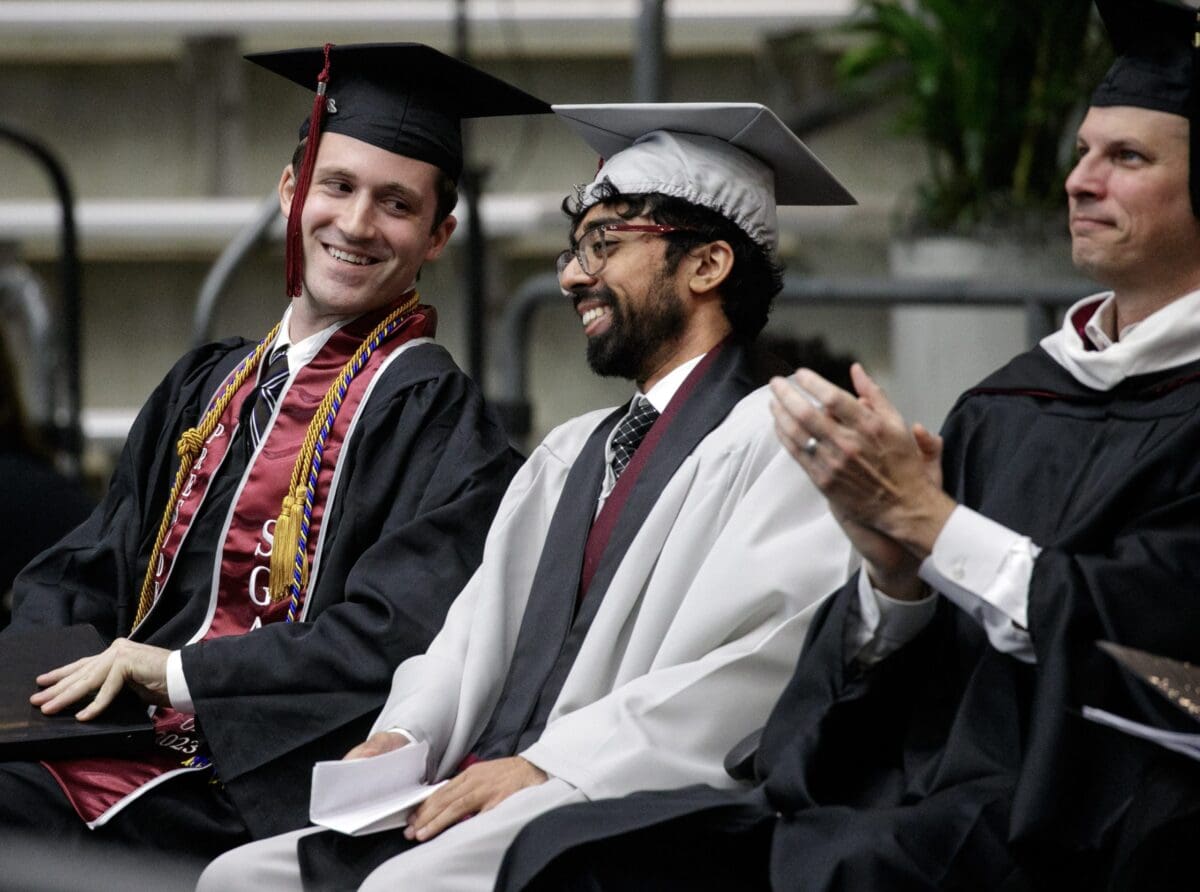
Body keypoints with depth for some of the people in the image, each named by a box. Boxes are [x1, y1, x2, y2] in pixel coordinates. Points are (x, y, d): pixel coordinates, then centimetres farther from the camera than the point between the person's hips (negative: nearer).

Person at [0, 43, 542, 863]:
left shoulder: (435, 416, -1)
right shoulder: (206, 388, 21)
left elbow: (397, 641, -12)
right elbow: (86, 574, 21)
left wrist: (181, 671, -14)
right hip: (105, 750, 6)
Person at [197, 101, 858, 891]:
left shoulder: (777, 441, -3)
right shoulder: (568, 455, 26)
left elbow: (747, 667, -15)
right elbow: (478, 627, 20)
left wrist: (547, 765, -19)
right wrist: (405, 735, -1)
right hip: (476, 794, 8)